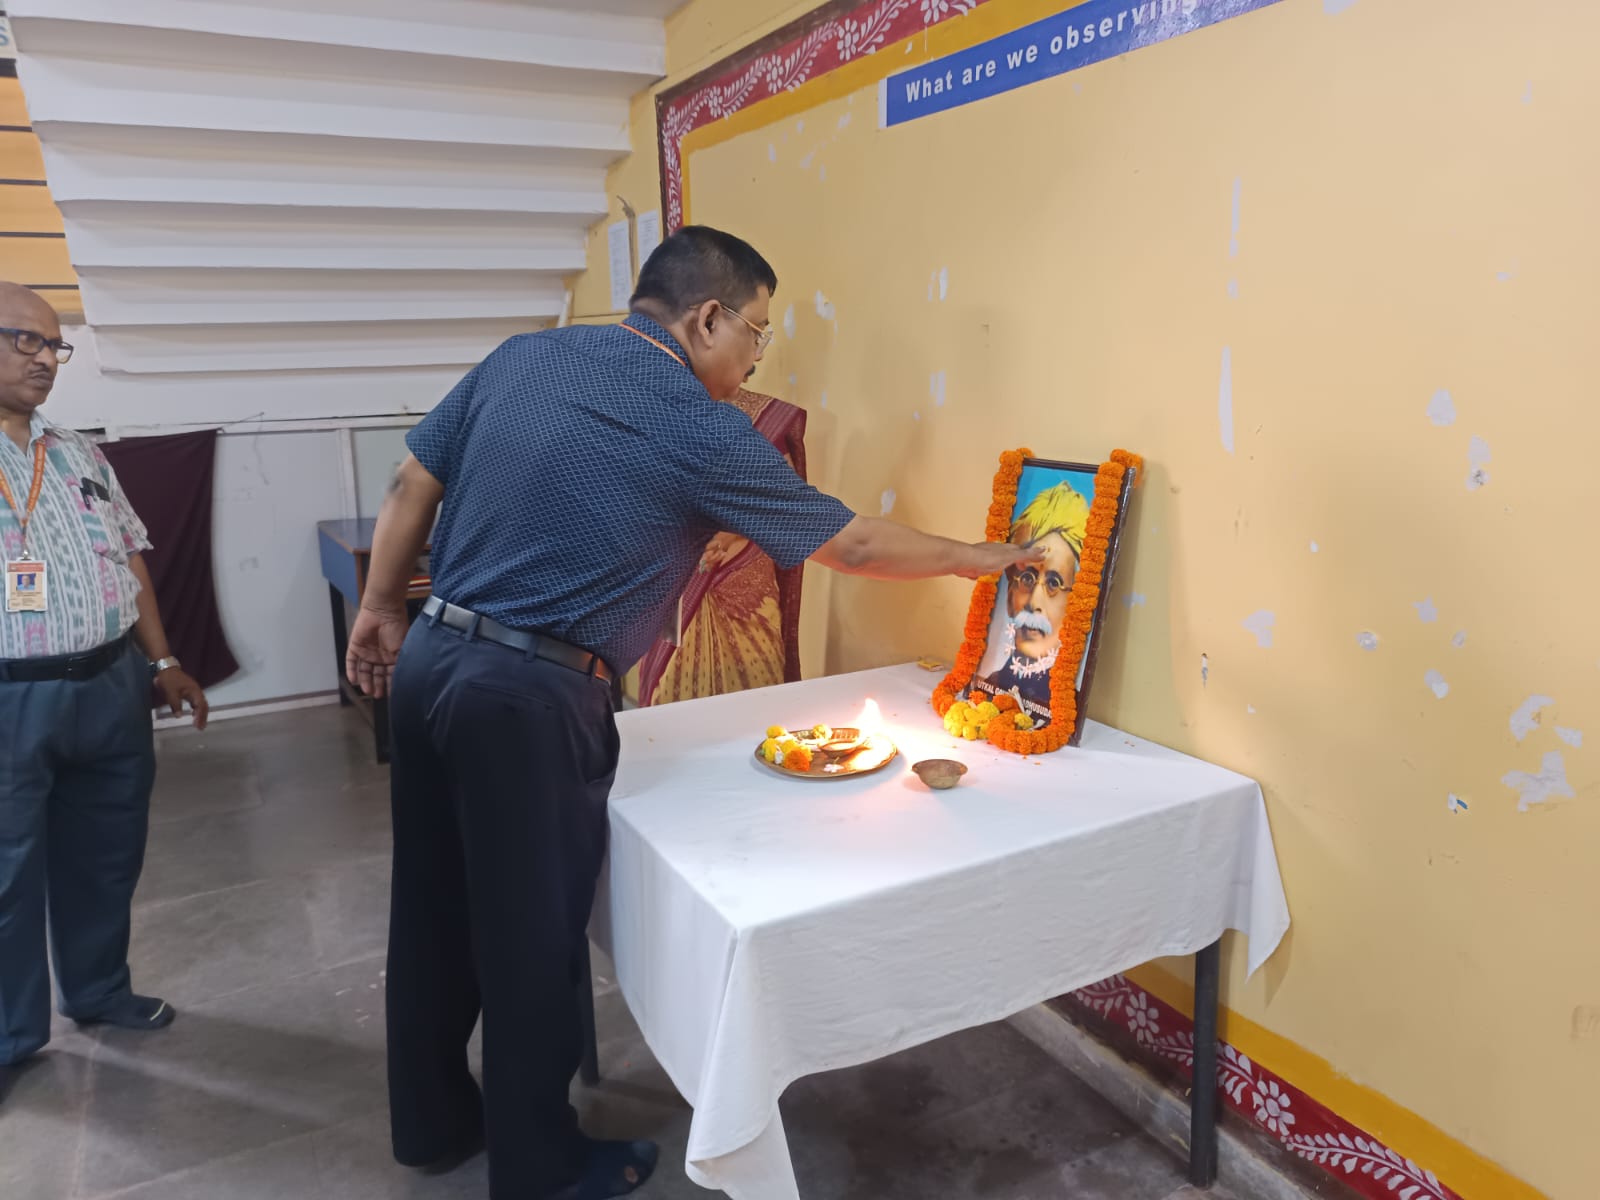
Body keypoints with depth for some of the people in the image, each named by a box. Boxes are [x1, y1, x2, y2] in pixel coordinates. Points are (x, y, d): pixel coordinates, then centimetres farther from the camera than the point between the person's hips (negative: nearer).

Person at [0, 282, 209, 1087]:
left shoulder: (78, 454, 12)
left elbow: (130, 562, 15)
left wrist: (163, 663, 12)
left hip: (112, 686, 5)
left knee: (105, 859, 17)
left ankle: (98, 990, 37)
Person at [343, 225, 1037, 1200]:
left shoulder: (521, 356, 7)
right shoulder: (702, 432, -11)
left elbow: (413, 485, 11)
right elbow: (849, 544, -3)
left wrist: (383, 609, 21)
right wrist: (971, 558, 12)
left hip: (429, 660, 8)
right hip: (529, 697, -7)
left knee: (434, 909, 20)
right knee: (531, 936, 9)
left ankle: (431, 1121, 41)